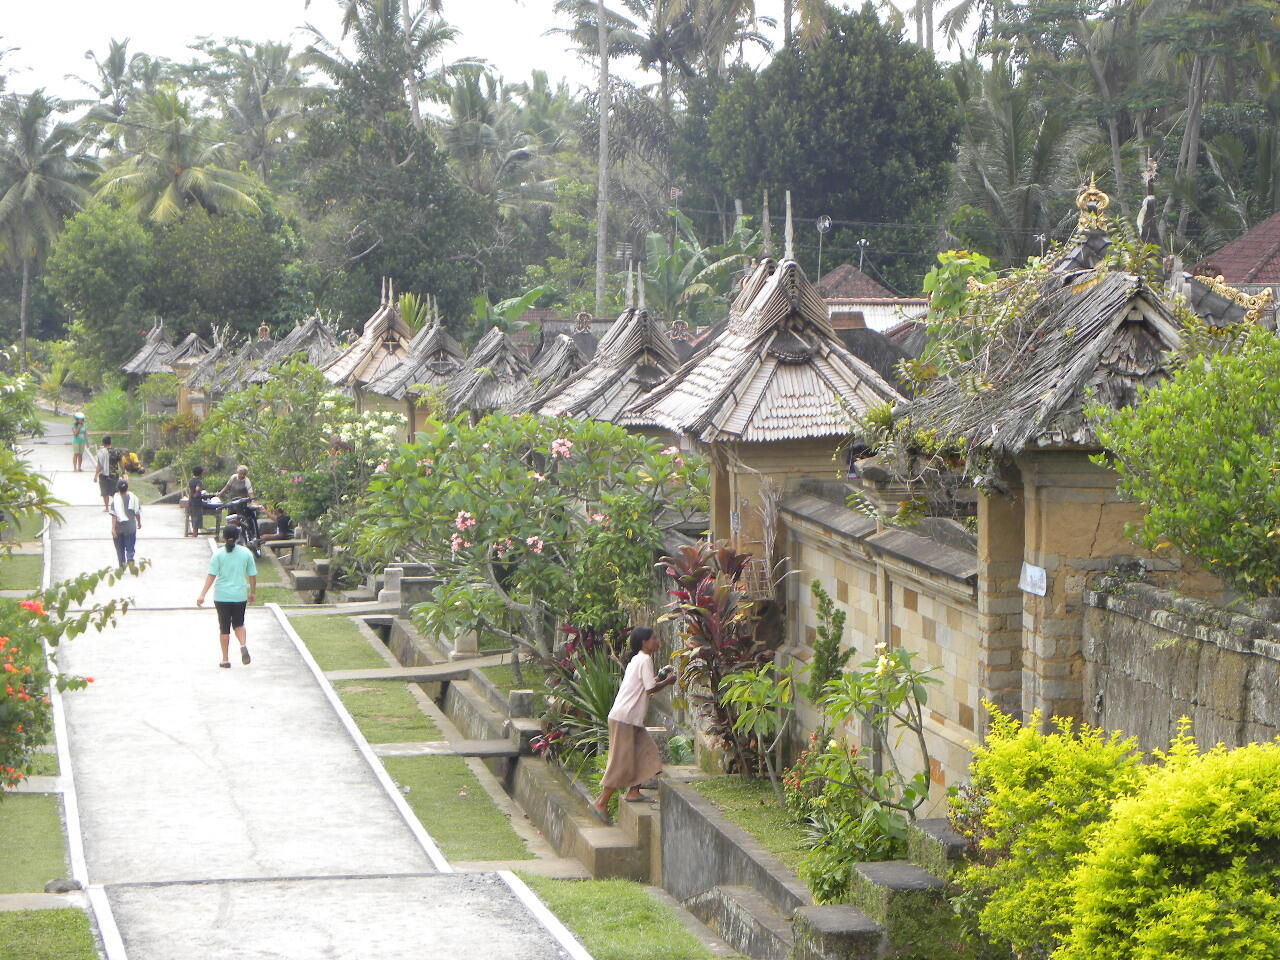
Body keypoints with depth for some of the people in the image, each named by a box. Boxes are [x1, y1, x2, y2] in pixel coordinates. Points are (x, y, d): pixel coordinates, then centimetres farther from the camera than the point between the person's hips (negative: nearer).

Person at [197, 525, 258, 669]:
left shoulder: (218, 554, -6)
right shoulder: (246, 553, 0)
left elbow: (211, 575, -11)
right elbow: (252, 575, 5)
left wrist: (203, 594, -10)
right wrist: (253, 592, 19)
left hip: (222, 596, -2)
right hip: (240, 595, 2)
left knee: (224, 628, 7)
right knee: (239, 624, 19)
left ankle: (225, 660, 11)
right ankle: (243, 645, -8)